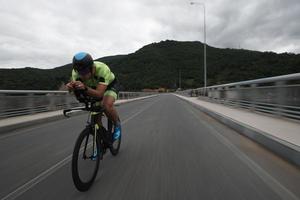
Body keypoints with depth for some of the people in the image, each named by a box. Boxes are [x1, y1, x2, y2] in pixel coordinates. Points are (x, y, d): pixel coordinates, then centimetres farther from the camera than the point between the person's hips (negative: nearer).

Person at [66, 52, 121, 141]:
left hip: (110, 85, -4)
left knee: (107, 105, -33)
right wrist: (72, 87, -50)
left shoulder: (103, 69, -41)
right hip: (94, 87, 4)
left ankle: (117, 125, -3)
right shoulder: (76, 72, -27)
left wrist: (85, 88, -61)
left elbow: (99, 94, -44)